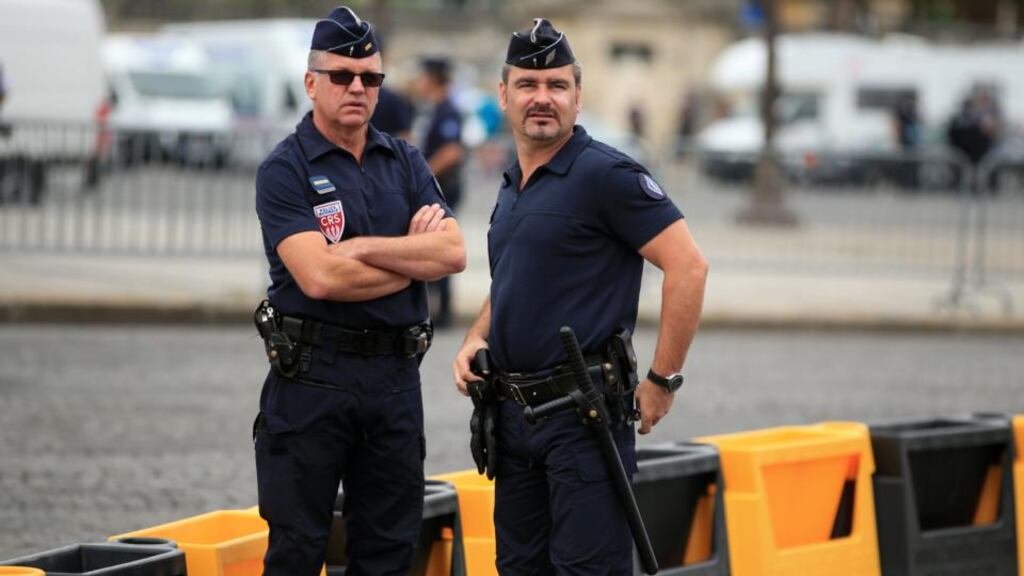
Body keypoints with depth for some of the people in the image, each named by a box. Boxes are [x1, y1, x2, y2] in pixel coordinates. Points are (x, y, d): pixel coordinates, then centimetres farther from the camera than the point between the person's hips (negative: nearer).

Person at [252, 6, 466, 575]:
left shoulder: (405, 162, 10)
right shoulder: (285, 170, -6)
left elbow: (453, 252, -4)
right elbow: (319, 277, -19)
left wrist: (364, 247, -13)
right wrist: (413, 257, -7)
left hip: (395, 376, 5)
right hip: (312, 374, -5)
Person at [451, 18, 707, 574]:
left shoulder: (606, 174, -11)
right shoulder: (511, 186, 15)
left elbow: (687, 266, -16)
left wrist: (662, 381, -16)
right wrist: (475, 340, 9)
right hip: (514, 410, 9)